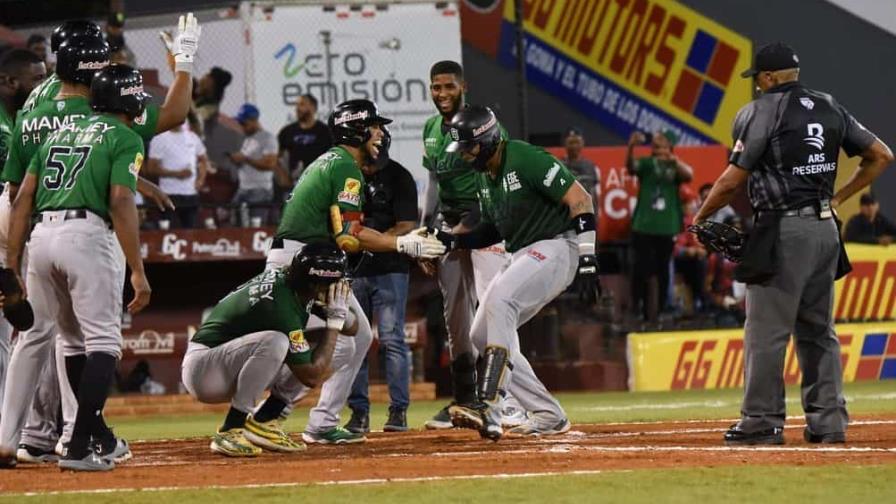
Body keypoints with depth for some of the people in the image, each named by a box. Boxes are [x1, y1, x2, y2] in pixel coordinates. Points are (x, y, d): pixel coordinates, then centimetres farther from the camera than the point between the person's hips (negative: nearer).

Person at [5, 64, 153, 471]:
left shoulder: (59, 134, 23)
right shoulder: (125, 138, 5)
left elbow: (23, 200, 15)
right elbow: (121, 203, -9)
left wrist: (12, 265, 15)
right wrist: (138, 271, -12)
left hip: (40, 237, 6)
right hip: (87, 235, -6)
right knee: (103, 342, -4)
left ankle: (97, 435, 26)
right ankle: (79, 447, -14)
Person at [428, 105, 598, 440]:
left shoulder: (527, 159, -17)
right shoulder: (484, 175, 11)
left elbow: (580, 199, -20)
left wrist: (587, 255, -26)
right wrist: (454, 241, 6)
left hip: (556, 247, -10)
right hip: (521, 256, 10)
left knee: (500, 301, -31)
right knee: (483, 336, 6)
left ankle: (489, 409, -40)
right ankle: (548, 417, 10)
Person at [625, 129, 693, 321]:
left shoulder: (675, 166, 6)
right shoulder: (646, 163, 4)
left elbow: (688, 175, -14)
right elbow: (631, 166, -16)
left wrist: (674, 159, -33)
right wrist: (631, 147, -37)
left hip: (667, 227, 1)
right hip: (643, 225, -1)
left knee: (662, 269, 6)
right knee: (642, 268, -5)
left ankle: (661, 310, 11)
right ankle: (637, 307, 1)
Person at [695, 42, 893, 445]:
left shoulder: (761, 112, -7)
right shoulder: (830, 109, 13)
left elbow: (733, 179, -9)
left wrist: (699, 219, 5)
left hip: (784, 231, -7)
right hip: (825, 228, 7)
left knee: (766, 331, -3)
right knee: (818, 329, 13)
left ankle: (762, 422, -3)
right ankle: (828, 420, 11)